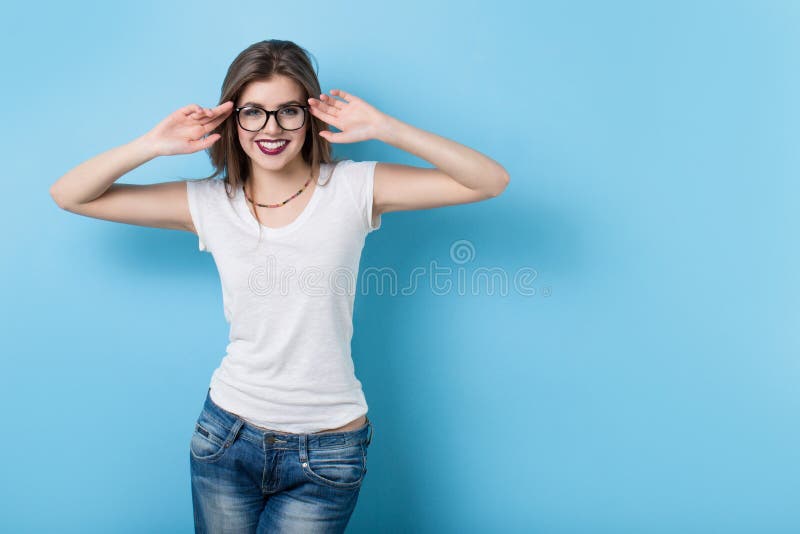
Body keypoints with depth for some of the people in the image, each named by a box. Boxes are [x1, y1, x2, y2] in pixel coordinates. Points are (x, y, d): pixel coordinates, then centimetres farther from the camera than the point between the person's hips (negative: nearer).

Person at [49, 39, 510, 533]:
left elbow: (490, 181, -13)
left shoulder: (353, 189, -8)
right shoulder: (209, 203, -2)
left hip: (326, 454, -2)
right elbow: (69, 196, 1)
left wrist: (384, 128, -20)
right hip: (227, 436, 3)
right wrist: (154, 145, -13)